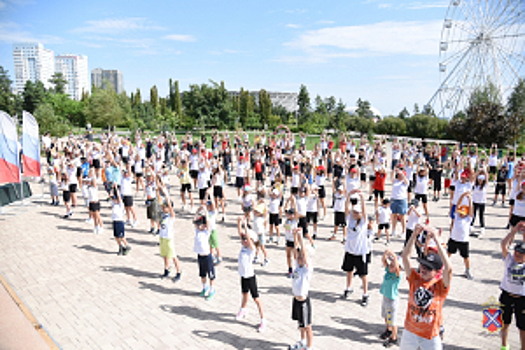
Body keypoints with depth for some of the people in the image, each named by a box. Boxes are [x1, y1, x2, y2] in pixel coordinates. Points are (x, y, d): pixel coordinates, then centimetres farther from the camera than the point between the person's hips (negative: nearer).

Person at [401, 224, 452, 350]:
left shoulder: (440, 286, -15)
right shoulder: (414, 279, -8)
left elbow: (448, 268, -34)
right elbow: (405, 256, -19)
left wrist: (436, 239, -39)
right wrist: (415, 234, -30)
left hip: (430, 337, -2)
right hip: (410, 332, 3)